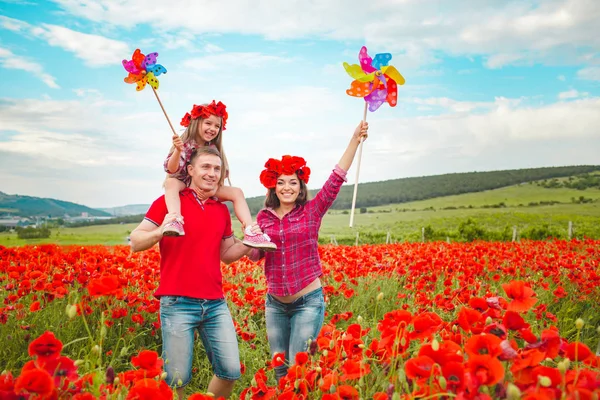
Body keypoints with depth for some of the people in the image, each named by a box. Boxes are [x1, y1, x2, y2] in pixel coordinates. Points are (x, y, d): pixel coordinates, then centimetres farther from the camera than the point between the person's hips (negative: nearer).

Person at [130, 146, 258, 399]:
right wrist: (160, 231, -23)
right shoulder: (168, 202, -2)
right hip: (177, 303, -5)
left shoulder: (222, 210, 13)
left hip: (216, 303, 5)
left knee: (231, 371, 5)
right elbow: (135, 243, -4)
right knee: (178, 378, 0)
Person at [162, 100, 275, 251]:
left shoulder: (214, 149, -2)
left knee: (236, 192, -13)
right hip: (184, 186, -5)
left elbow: (220, 175, 6)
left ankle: (250, 233, -26)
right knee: (171, 182, -38)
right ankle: (175, 221, -61)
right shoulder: (185, 144, -17)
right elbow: (172, 170, -30)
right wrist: (178, 151, -47)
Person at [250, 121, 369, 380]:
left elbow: (336, 179, -14)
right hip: (275, 303, 4)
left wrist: (355, 139, -22)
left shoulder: (312, 211, -5)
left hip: (308, 302, -3)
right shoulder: (264, 217, 2)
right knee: (279, 369, 13)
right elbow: (254, 256, 7)